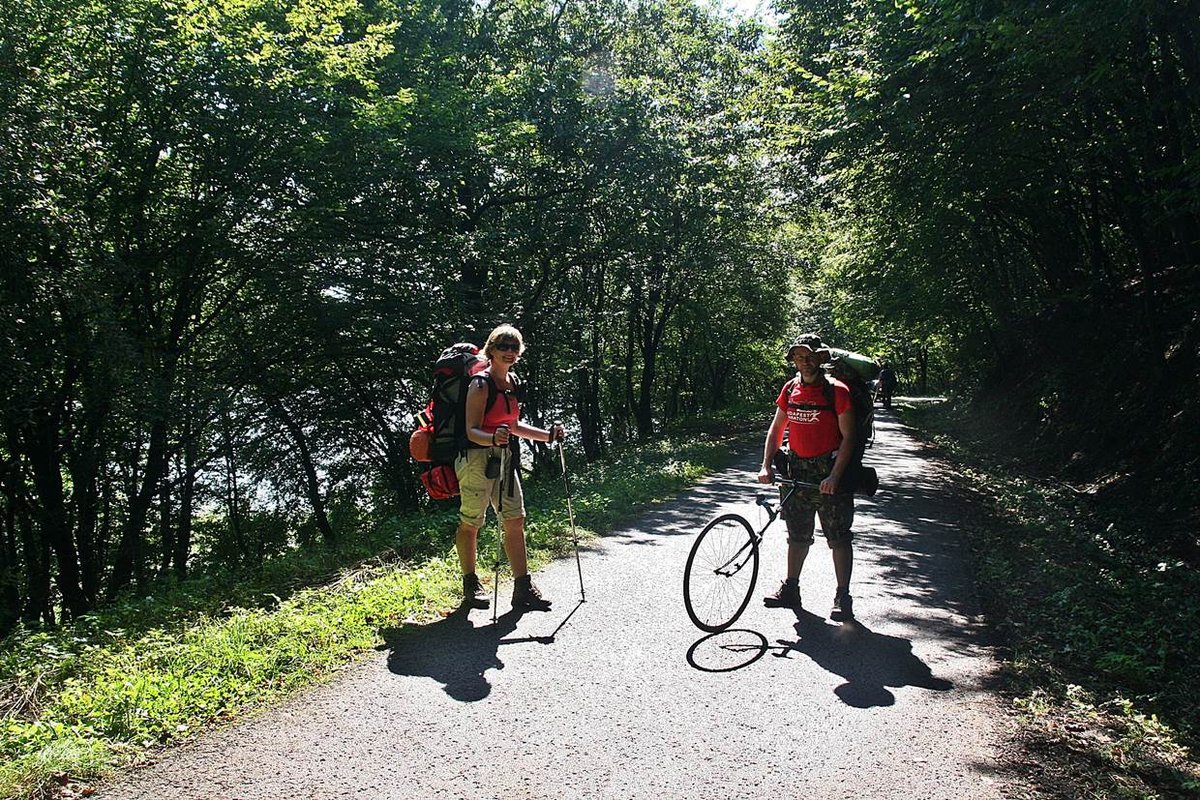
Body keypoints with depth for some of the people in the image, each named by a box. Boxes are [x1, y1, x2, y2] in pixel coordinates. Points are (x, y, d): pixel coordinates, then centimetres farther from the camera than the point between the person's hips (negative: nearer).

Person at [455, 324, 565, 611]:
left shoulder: (512, 381, 12)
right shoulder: (481, 384, -13)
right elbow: (472, 431, -18)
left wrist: (548, 435, 15)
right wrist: (493, 439, -37)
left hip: (505, 459, 8)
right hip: (477, 458, -8)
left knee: (516, 521, 4)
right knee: (470, 523, 5)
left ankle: (523, 589, 9)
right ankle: (470, 586, 21)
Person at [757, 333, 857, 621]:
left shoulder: (836, 391, -10)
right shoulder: (790, 389, 6)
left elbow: (848, 437, -11)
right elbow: (776, 428, 12)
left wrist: (834, 477, -19)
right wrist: (766, 466, 2)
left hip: (830, 470, -5)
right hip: (797, 470, 5)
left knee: (839, 538, 1)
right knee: (797, 535, 13)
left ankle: (843, 597, 9)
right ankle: (790, 589, 23)